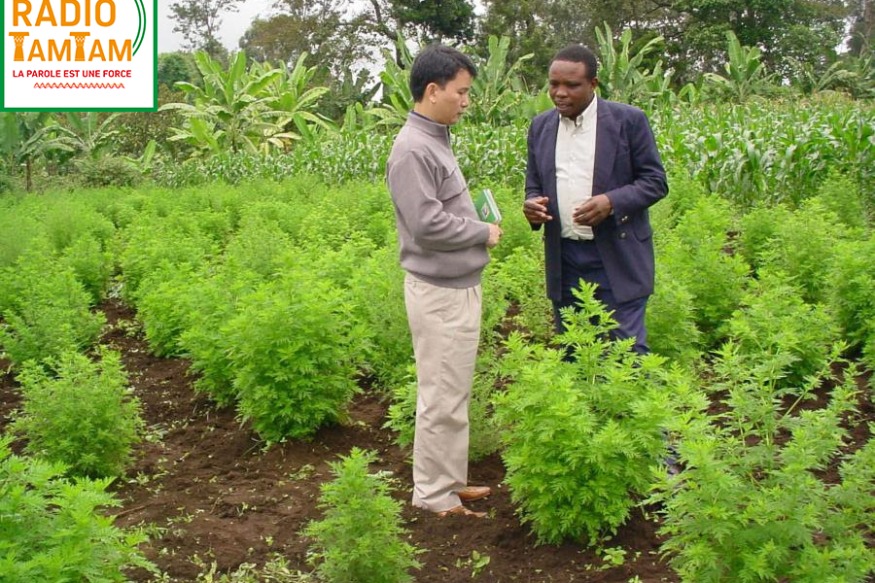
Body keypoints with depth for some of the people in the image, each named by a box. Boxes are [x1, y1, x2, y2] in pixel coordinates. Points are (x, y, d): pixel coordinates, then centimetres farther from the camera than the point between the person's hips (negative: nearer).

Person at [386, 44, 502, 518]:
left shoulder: (436, 141, 12)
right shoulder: (413, 149, -18)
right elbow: (427, 224, -24)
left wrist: (480, 225, 4)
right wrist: (484, 233, -11)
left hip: (460, 286, 10)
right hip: (439, 293, -10)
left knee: (455, 395, 17)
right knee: (441, 399, 0)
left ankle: (451, 481, 29)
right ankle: (433, 496, 12)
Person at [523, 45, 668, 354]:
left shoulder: (628, 120, -5)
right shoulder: (540, 126, 8)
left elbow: (655, 181, -3)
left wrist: (611, 202, -21)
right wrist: (533, 204, -8)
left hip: (617, 257, -4)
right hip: (564, 259, 4)